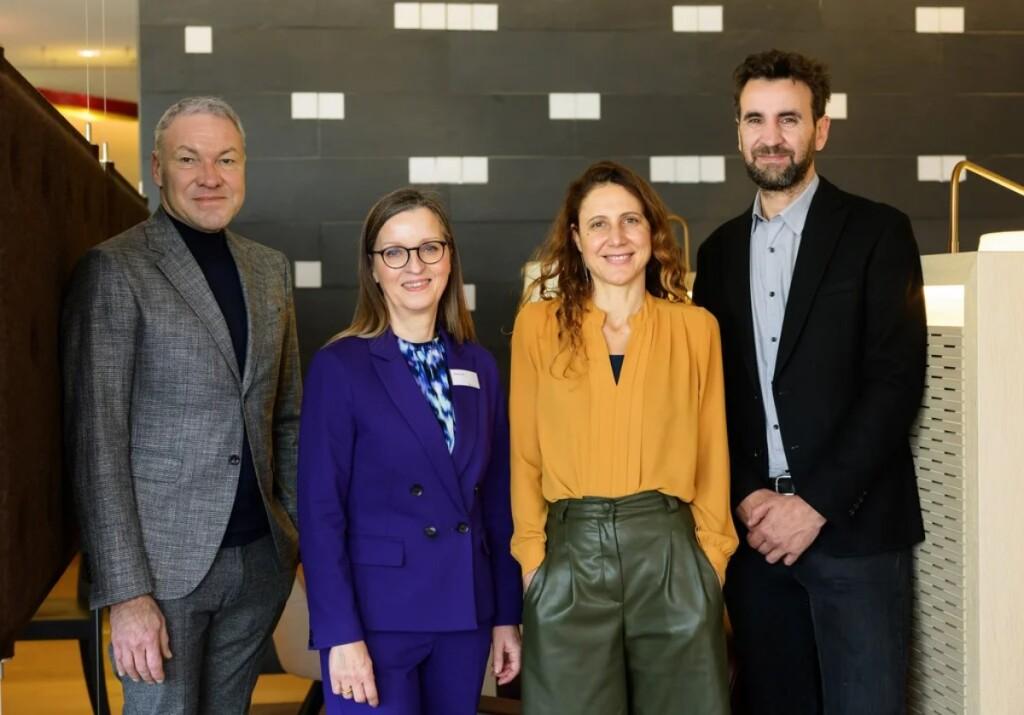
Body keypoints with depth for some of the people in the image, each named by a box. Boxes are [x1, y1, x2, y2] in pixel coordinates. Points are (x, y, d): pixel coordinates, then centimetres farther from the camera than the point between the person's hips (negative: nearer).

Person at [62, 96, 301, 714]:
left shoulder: (270, 269, 10)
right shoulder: (115, 270, -8)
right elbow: (97, 440, -11)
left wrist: (303, 529, 7)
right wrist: (126, 593, -15)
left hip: (261, 561, 5)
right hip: (165, 564, -5)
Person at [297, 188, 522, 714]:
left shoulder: (478, 367, 7)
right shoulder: (339, 367, -7)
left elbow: (496, 499, 10)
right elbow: (320, 510, -10)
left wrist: (507, 613, 8)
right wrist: (340, 634, -15)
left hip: (464, 614, 5)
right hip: (376, 613, -4)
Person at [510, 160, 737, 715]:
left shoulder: (696, 327, 5)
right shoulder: (538, 325, 3)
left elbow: (711, 454, 7)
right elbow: (524, 455, 5)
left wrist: (712, 553, 1)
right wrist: (531, 556, -2)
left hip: (670, 554, 1)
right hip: (570, 556, 0)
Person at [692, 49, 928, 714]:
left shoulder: (877, 232, -1)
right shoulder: (720, 249, 13)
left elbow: (897, 381, -9)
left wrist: (816, 504, -13)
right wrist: (747, 497, -4)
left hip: (855, 529, -4)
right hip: (754, 527, 4)